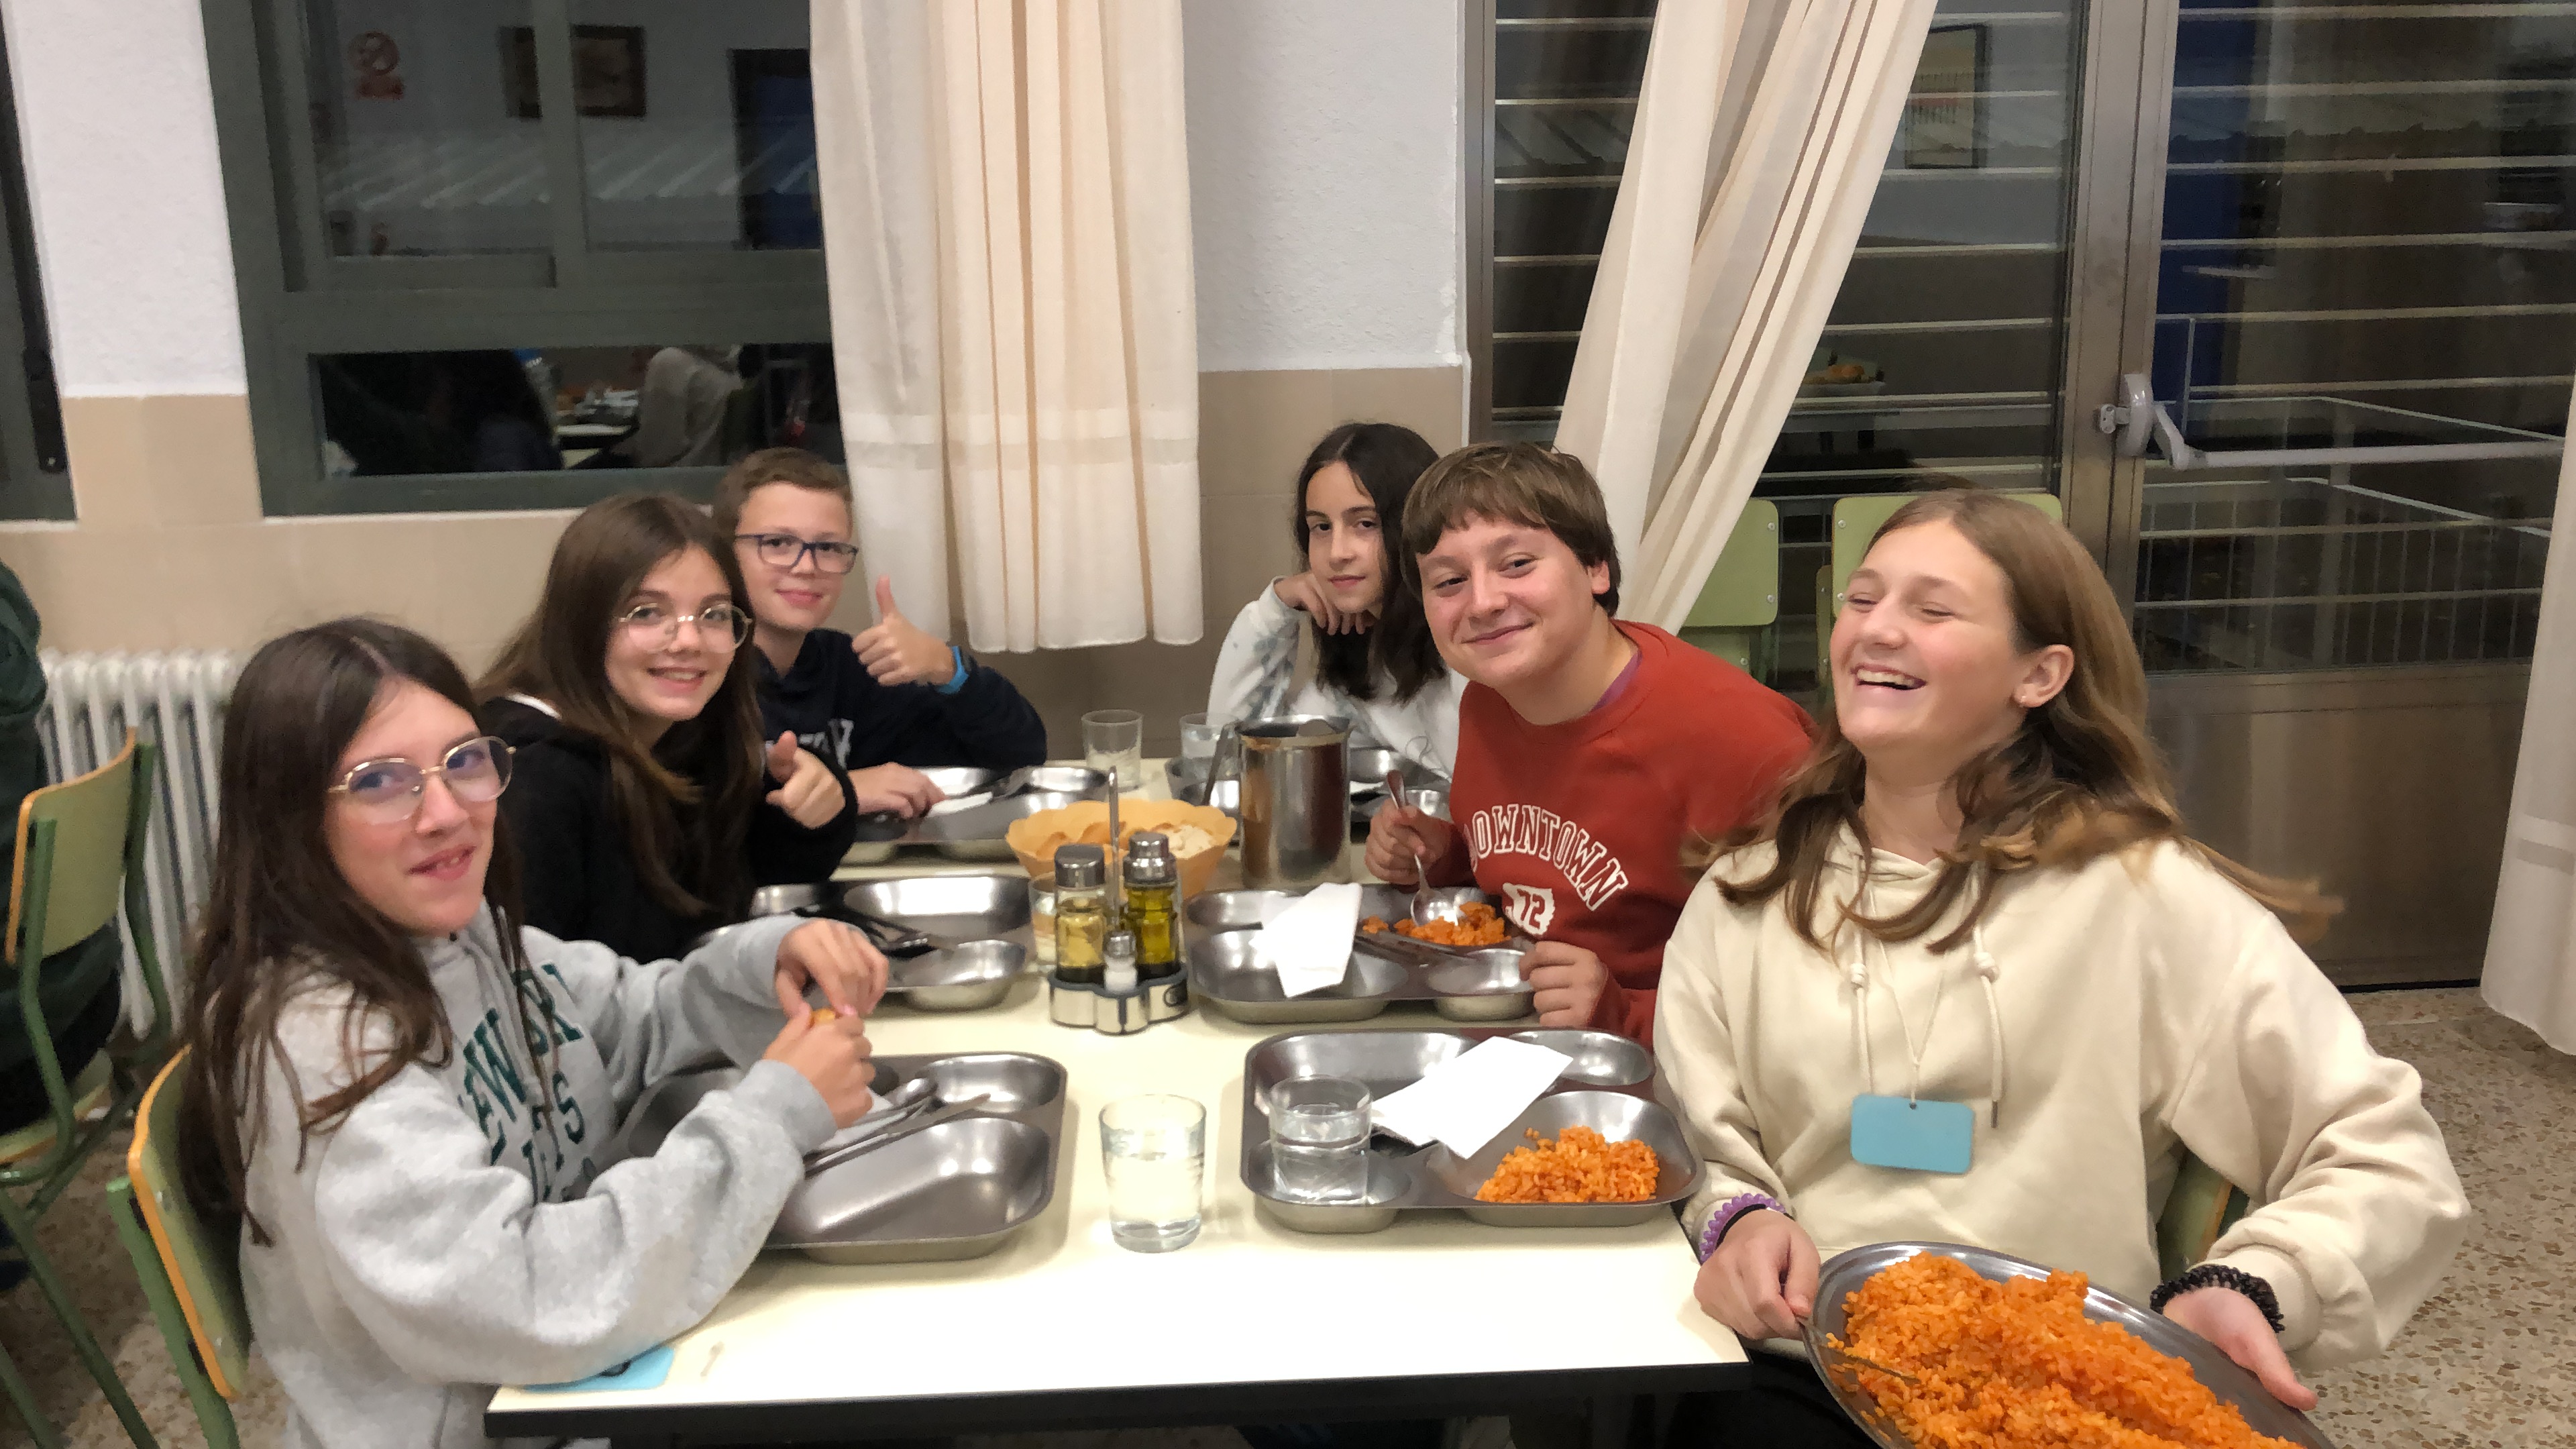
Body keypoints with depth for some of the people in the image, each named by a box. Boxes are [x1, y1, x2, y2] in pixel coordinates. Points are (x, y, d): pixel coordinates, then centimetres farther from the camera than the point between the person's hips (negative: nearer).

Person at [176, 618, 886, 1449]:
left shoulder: (469, 932, -1)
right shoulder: (314, 1042, -25)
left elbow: (638, 1024, 13)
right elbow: (526, 1308, -30)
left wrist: (765, 961, -8)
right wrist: (776, 1113, -24)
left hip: (577, 1382, 7)